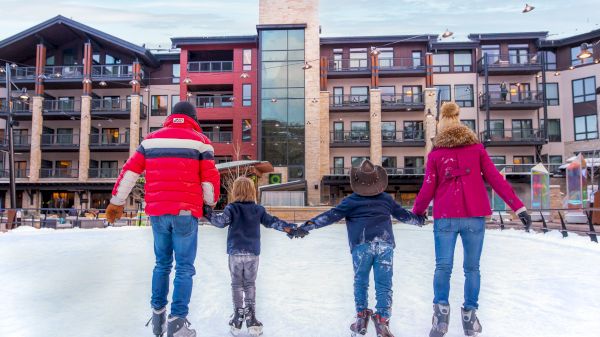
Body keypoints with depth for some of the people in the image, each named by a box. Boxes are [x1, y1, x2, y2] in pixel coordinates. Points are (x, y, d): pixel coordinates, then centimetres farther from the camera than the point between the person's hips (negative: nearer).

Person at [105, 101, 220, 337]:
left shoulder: (151, 139, 12)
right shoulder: (200, 141, 2)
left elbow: (130, 171, 10)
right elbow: (210, 178, -2)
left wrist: (117, 202, 18)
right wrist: (210, 203, 16)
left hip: (157, 212, 4)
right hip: (185, 212, -4)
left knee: (162, 264, 20)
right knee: (184, 268, 3)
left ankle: (158, 315, 24)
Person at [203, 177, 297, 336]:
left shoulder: (232, 208, -6)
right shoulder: (258, 209, 2)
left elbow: (221, 221, -19)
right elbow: (271, 221, 3)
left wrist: (208, 214, -14)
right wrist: (288, 227, 9)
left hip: (235, 252, -1)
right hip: (253, 253, 2)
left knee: (237, 284, 9)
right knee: (250, 284, 11)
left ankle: (238, 318, 11)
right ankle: (251, 319, 7)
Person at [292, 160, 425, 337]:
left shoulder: (351, 200, 10)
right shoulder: (386, 198, 19)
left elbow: (331, 215, 2)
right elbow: (404, 215, 30)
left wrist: (306, 227, 2)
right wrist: (420, 220, 50)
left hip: (361, 246, -1)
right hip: (385, 244, 1)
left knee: (361, 282, 16)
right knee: (384, 285, 6)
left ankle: (361, 318, 18)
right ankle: (382, 321, 2)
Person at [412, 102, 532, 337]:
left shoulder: (435, 153, 5)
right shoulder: (477, 148, 8)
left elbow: (428, 188, 4)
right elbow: (496, 179, 3)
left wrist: (417, 212, 20)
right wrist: (518, 206, 5)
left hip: (445, 217, -1)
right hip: (474, 216, 1)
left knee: (443, 266, 2)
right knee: (472, 267, 10)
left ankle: (441, 308, -13)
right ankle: (470, 314, 11)